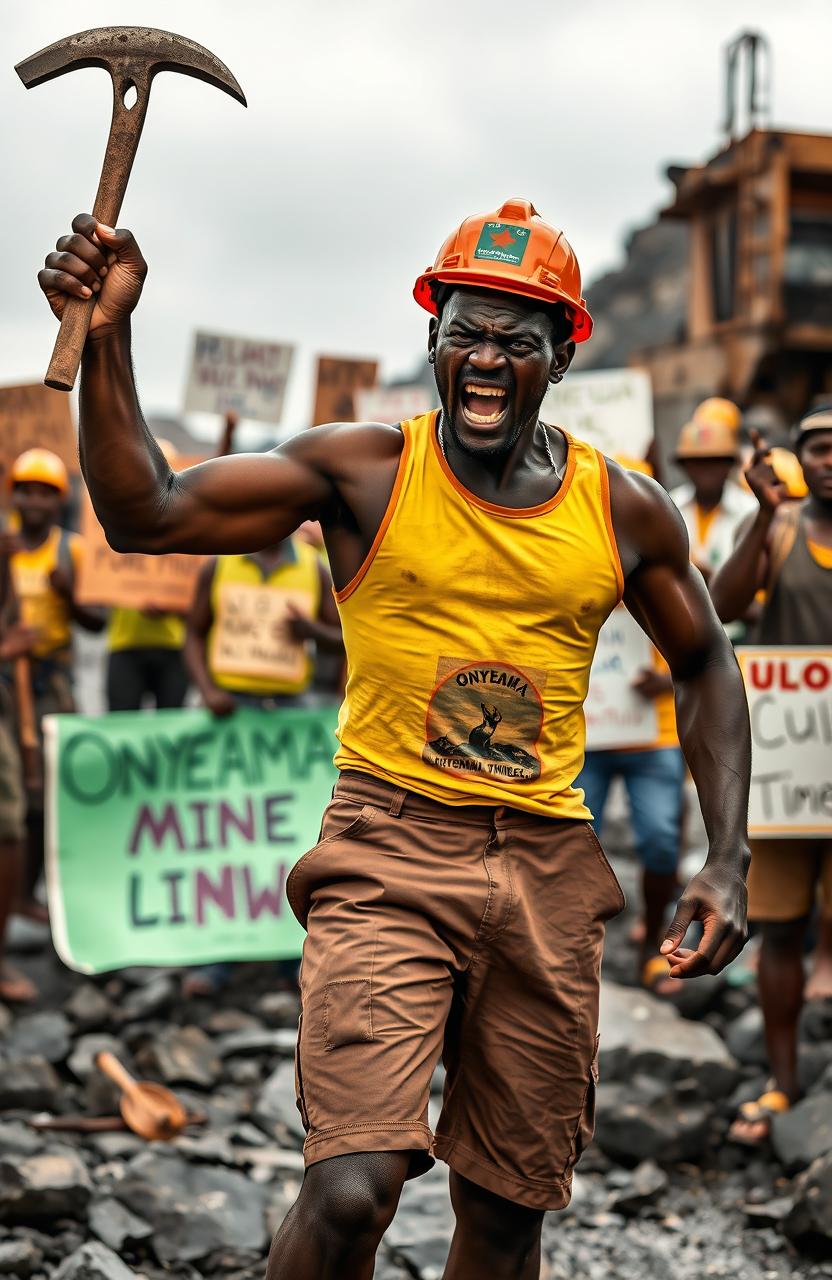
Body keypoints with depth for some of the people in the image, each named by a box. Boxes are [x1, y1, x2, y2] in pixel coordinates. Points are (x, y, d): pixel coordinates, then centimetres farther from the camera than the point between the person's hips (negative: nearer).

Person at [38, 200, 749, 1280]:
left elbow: (706, 670, 18)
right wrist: (107, 338, -21)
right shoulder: (364, 470, -2)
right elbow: (145, 515, -8)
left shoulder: (625, 511, 5)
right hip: (391, 846, -3)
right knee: (351, 1191, -19)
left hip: (548, 869, 3)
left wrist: (728, 863, 8)